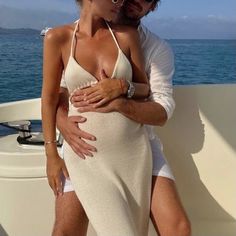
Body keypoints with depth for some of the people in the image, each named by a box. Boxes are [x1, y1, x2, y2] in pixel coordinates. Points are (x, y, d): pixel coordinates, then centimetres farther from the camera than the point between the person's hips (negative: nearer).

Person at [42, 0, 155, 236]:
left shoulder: (127, 35, 1)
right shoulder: (58, 38, -5)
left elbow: (145, 88, 9)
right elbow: (49, 97, 0)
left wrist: (125, 87, -14)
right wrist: (51, 154, 1)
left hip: (132, 150, 3)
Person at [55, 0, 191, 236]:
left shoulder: (158, 49, -1)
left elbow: (162, 112, -9)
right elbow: (57, 88, 0)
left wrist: (117, 102, -28)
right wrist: (63, 123, -22)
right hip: (87, 142, 0)